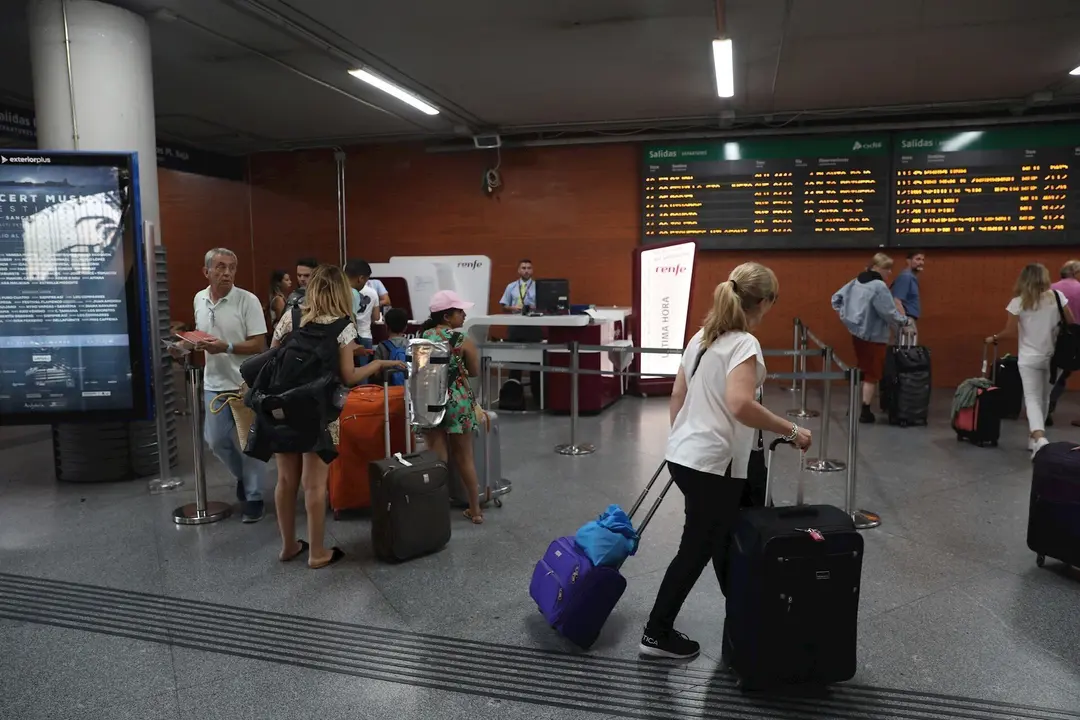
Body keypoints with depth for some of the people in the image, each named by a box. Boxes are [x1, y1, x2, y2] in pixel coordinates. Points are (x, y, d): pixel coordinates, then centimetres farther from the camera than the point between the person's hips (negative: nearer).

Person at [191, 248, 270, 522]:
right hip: (214, 383, 5)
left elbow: (259, 345, -14)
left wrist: (226, 347, -25)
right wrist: (195, 342, 3)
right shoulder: (199, 299, 6)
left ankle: (254, 497, 16)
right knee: (216, 441, 10)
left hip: (246, 384, -5)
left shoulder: (248, 300, -12)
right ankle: (243, 476, 36)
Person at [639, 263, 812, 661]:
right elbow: (741, 405, -31)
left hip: (683, 456, 9)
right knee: (697, 549, 6)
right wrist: (791, 431, -20)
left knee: (721, 539, 21)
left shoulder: (701, 337, 10)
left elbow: (677, 396, 14)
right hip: (712, 465, -9)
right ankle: (657, 633, 18)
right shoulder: (744, 343, -16)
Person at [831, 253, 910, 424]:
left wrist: (846, 316, 14)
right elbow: (889, 313, -19)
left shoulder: (856, 282, 7)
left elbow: (836, 298, 13)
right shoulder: (879, 286, -19)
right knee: (872, 374, 2)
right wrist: (904, 321, -2)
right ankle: (865, 412, 7)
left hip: (857, 333, 8)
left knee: (861, 371, 18)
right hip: (874, 336, -8)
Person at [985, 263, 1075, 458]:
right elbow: (1072, 323, 2)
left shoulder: (1018, 302, -8)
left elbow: (1010, 332, -9)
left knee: (1032, 399, -3)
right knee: (1044, 399, 16)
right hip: (1053, 357, 2)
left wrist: (993, 338, 9)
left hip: (1029, 359, -2)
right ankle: (1034, 438, 23)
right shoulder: (1057, 296, -1)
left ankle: (1040, 439, -24)